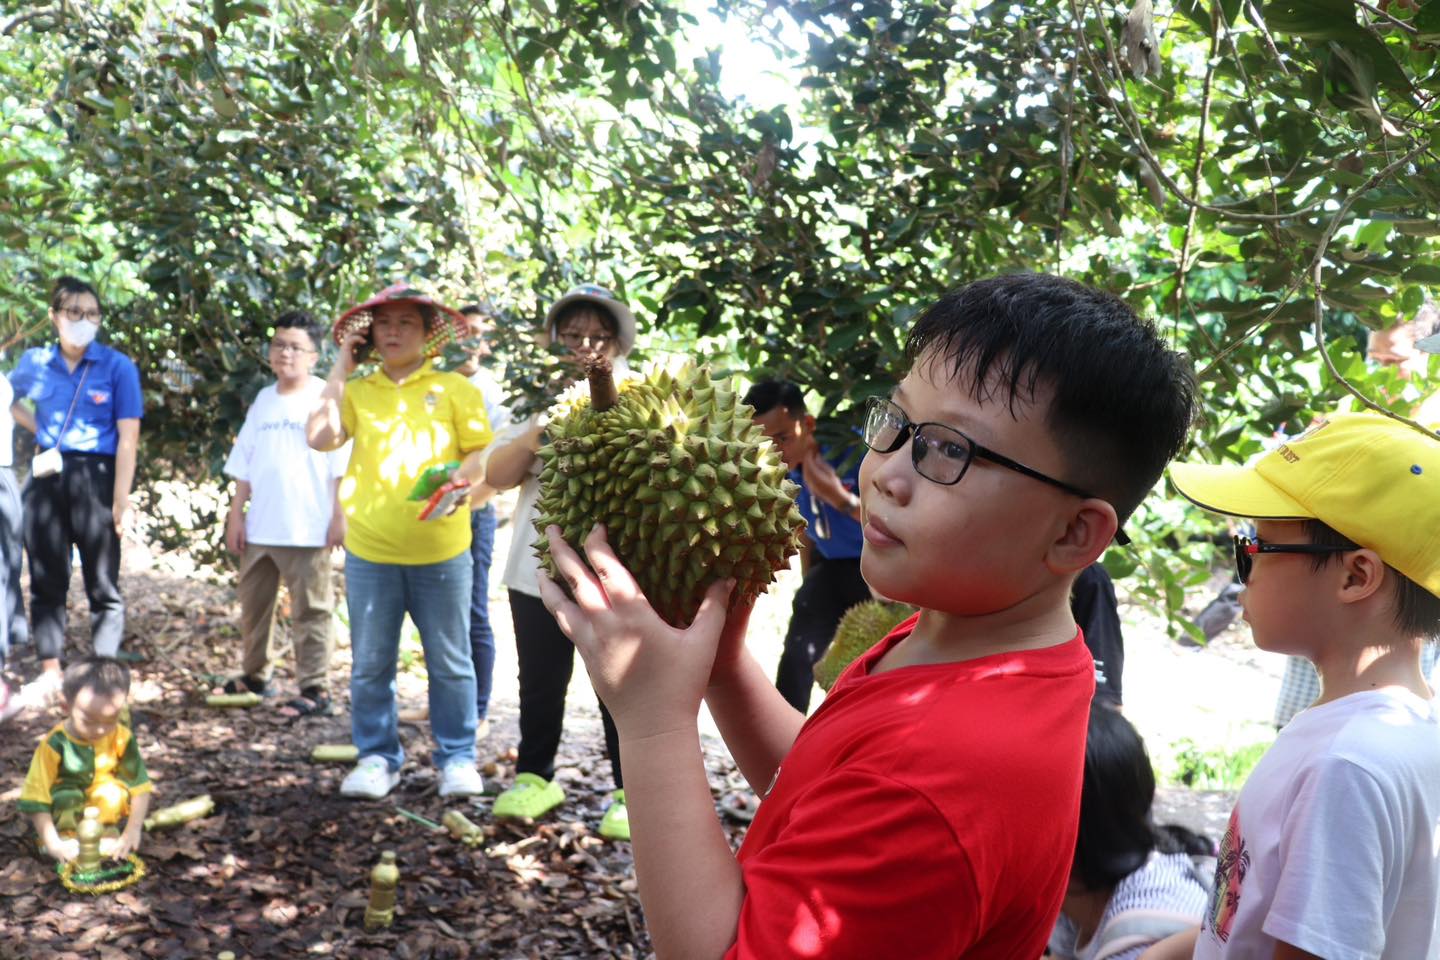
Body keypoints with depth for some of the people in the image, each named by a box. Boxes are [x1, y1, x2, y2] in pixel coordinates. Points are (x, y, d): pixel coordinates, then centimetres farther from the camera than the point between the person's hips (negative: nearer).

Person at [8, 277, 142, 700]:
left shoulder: (117, 367, -6)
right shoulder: (35, 362, 5)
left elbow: (127, 437, -11)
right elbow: (10, 401, 25)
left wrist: (121, 500, -17)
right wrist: (41, 431, 6)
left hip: (95, 478, -4)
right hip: (47, 477, 4)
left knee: (103, 585, 3)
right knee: (46, 582, 10)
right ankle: (50, 672, 20)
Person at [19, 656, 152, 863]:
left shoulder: (122, 738, -13)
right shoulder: (55, 744, -20)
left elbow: (139, 786, -12)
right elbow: (35, 798, -20)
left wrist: (133, 830, -20)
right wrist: (53, 843, -25)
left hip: (107, 806, 2)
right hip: (65, 810, -1)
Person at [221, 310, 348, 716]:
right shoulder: (263, 400, 13)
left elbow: (341, 465, -9)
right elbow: (244, 466, 15)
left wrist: (339, 516, -13)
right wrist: (236, 515, 9)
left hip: (307, 529, -7)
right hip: (259, 527, 7)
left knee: (310, 610, 0)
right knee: (253, 603, 17)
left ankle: (315, 690, 5)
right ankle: (255, 676, 32)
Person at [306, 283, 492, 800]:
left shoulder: (455, 387, 3)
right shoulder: (357, 391, 8)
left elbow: (483, 452, 1)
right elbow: (320, 438, -7)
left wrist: (463, 475, -21)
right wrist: (340, 369, -2)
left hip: (441, 552, -2)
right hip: (369, 552, 2)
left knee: (450, 662, 6)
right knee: (370, 665, 9)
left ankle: (458, 758, 18)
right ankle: (377, 757, 24)